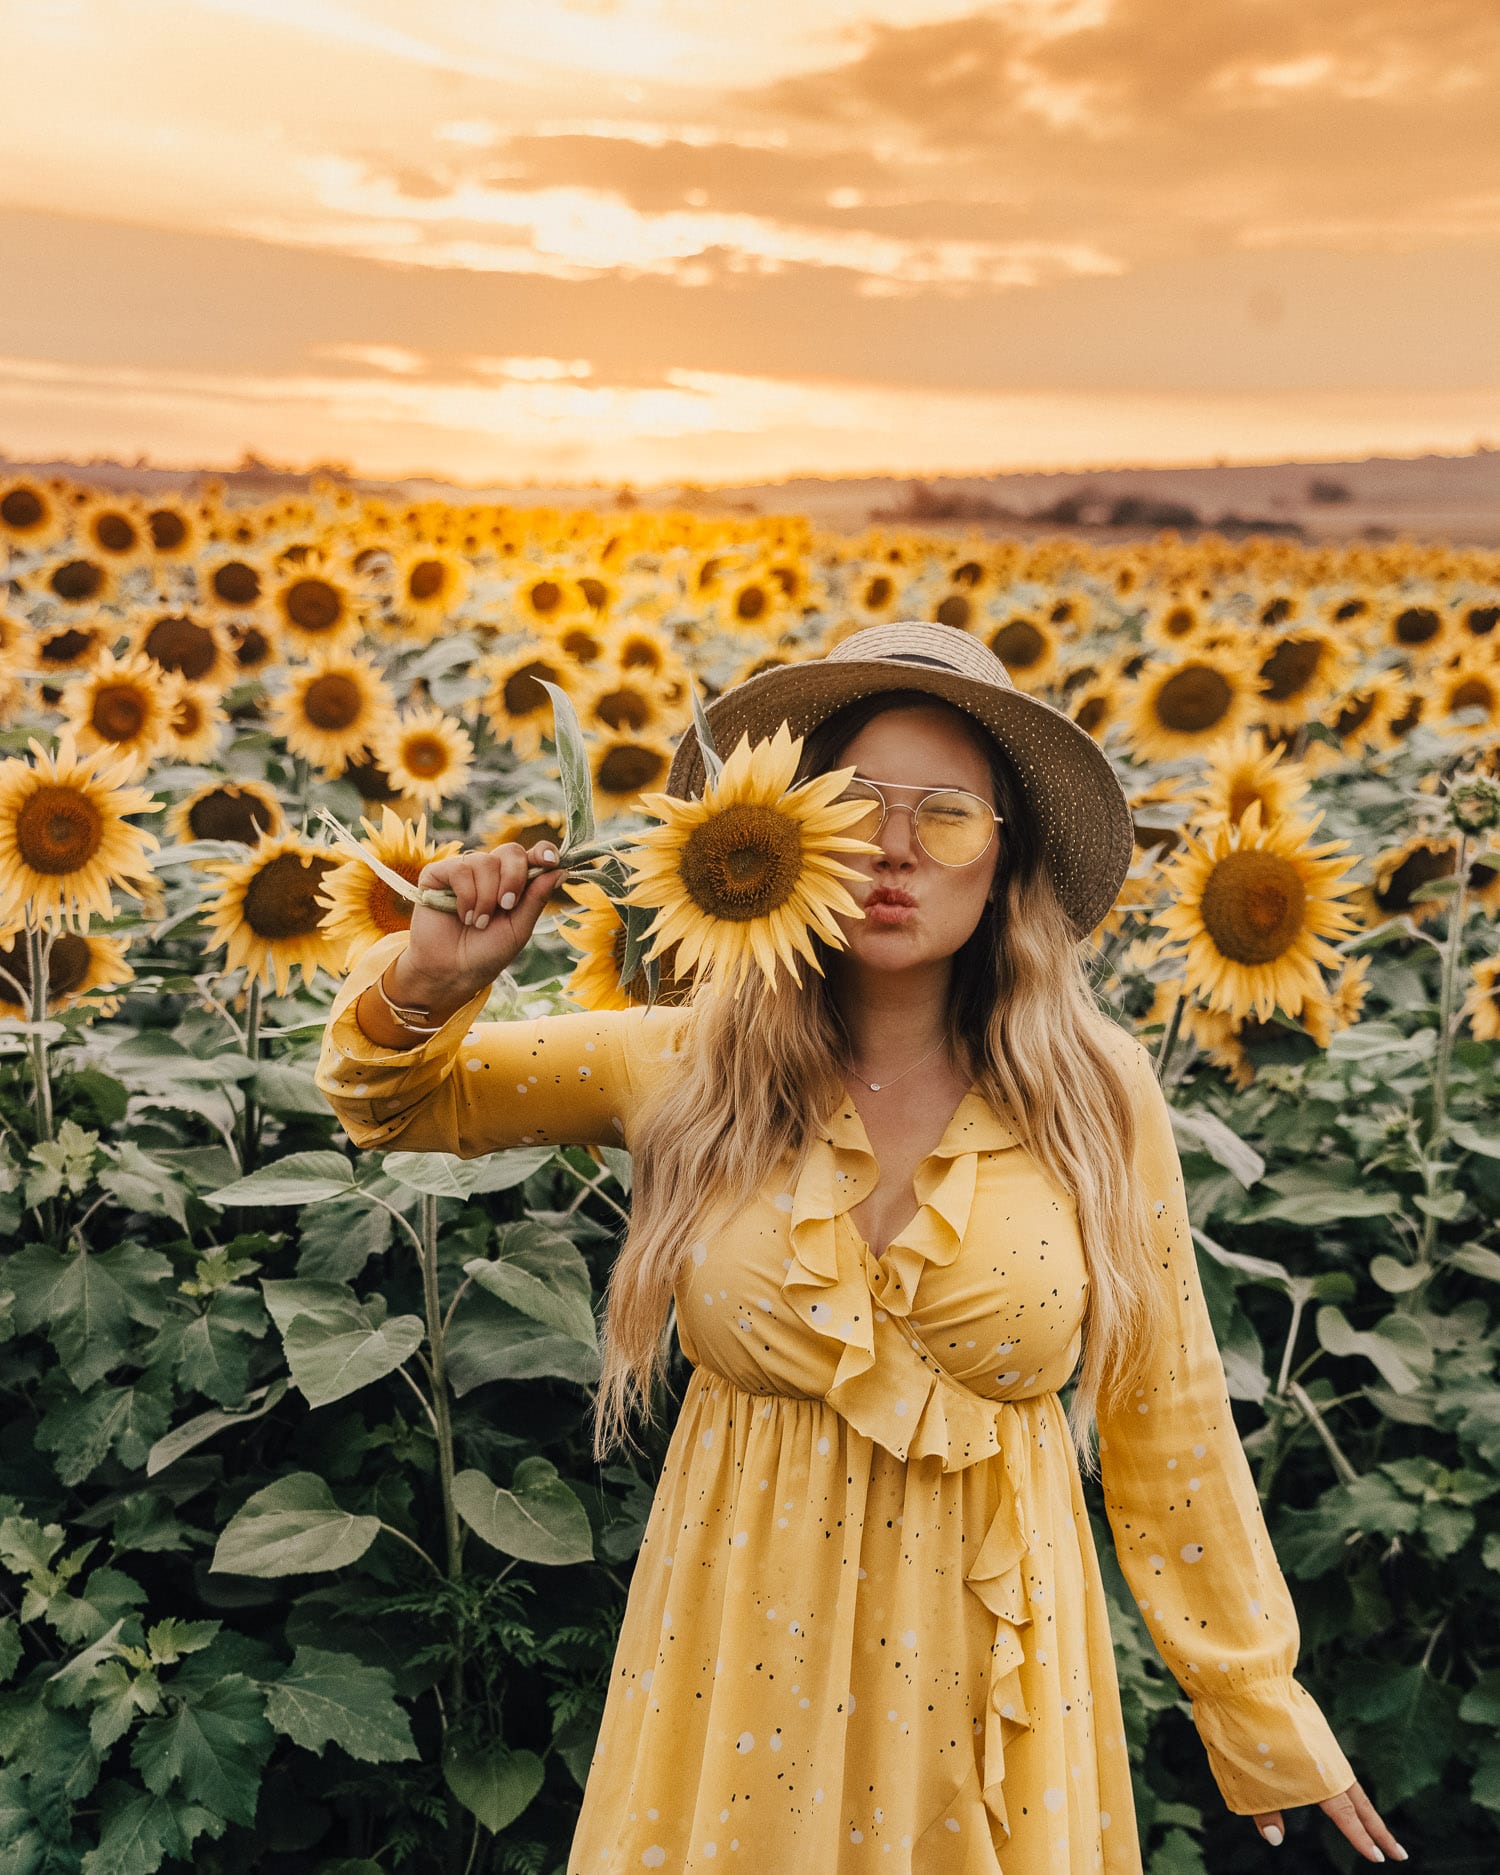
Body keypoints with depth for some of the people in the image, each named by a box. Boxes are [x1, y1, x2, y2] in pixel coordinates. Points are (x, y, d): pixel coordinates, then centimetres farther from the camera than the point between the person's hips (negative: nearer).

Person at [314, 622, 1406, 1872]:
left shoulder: (1093, 1099, -10)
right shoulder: (690, 1068, -8)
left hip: (988, 1672, 0)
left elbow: (1169, 1427, -2)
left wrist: (1266, 1721, 4)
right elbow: (397, 1105, 4)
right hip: (743, 1654, 1)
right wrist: (429, 982, -18)